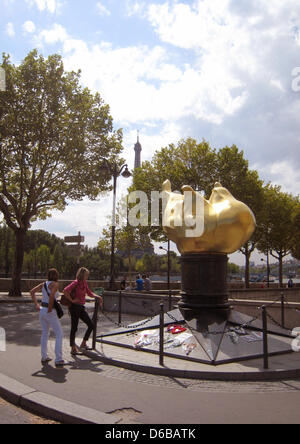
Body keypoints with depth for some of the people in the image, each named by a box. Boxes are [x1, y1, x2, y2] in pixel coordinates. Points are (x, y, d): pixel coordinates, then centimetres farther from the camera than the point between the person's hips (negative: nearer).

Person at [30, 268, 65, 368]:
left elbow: (32, 292, 6)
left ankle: (44, 357, 25)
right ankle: (58, 360, -5)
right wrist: (50, 309, -17)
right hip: (50, 312, -7)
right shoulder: (55, 284, -12)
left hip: (42, 310, 7)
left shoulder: (44, 284, 9)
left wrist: (36, 305, 5)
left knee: (45, 334, 20)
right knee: (59, 335, 0)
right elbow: (51, 296, -27)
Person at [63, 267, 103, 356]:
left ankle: (83, 344, 18)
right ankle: (73, 349, 11)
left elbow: (89, 293, 18)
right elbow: (65, 290, -27)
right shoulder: (76, 283, -15)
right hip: (75, 307, -8)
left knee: (91, 325, 6)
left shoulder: (84, 283, 9)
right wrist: (72, 300, -20)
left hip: (81, 307, 8)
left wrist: (98, 297, 4)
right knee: (74, 328, 1)